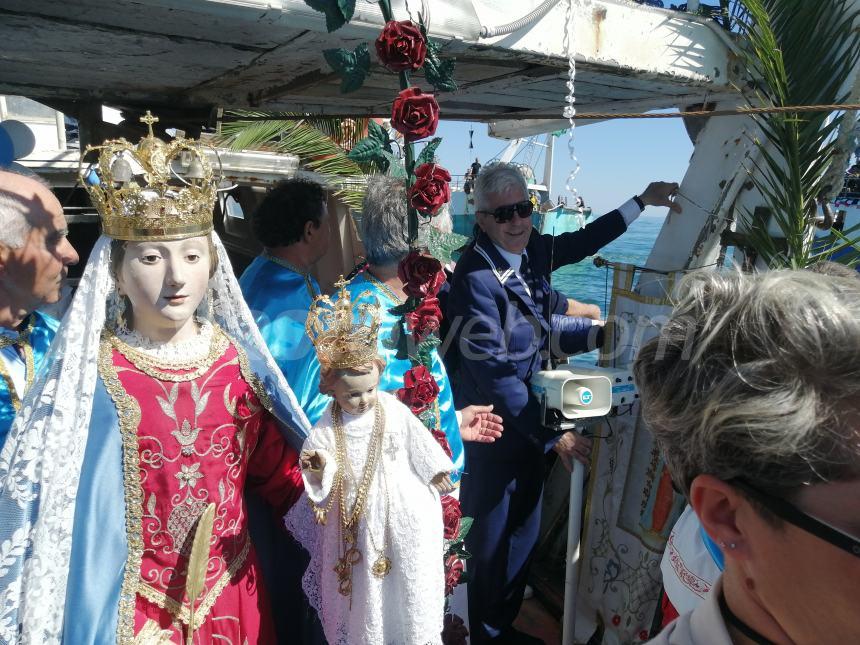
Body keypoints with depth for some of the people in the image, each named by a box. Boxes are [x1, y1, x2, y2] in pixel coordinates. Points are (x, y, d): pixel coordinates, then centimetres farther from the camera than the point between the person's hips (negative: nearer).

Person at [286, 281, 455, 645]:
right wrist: (318, 469, -37)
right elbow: (326, 478, -16)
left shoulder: (393, 409, -8)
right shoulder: (328, 428, -12)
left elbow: (418, 444, 4)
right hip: (360, 516, -1)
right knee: (367, 586, 14)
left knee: (408, 580, 15)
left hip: (404, 509, 1)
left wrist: (436, 473, 12)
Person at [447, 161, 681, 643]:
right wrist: (552, 436, -21)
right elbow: (493, 373, -24)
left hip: (529, 415, 7)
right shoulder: (475, 277, -24)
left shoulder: (532, 250, -4)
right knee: (492, 538, 10)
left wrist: (643, 201, 18)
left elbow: (583, 241, 18)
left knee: (525, 529, 20)